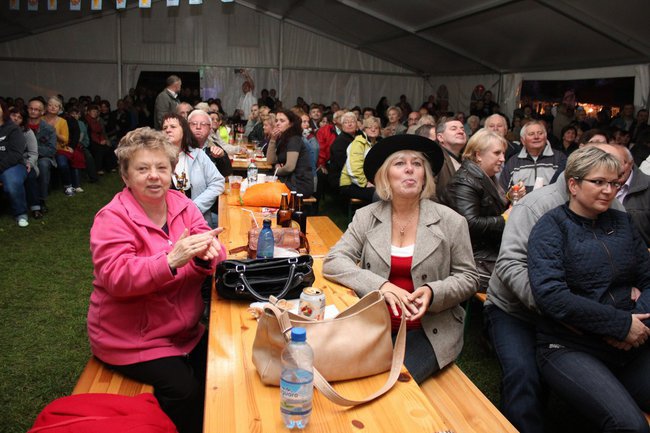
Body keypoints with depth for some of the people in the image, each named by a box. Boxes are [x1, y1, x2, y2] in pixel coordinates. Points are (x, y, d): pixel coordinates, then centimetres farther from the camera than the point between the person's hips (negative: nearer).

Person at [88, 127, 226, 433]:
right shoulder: (112, 218, -14)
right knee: (185, 388, -20)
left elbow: (211, 248, -4)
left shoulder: (181, 205, 2)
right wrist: (171, 260, -38)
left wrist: (206, 252, -29)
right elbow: (116, 278, -25)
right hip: (133, 340, -5)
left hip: (186, 330, 5)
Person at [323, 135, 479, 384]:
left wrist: (432, 292, -18)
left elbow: (468, 278, 3)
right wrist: (381, 285, -22)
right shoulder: (366, 217, 2)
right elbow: (333, 261, -6)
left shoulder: (450, 222, -1)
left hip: (429, 332, -1)